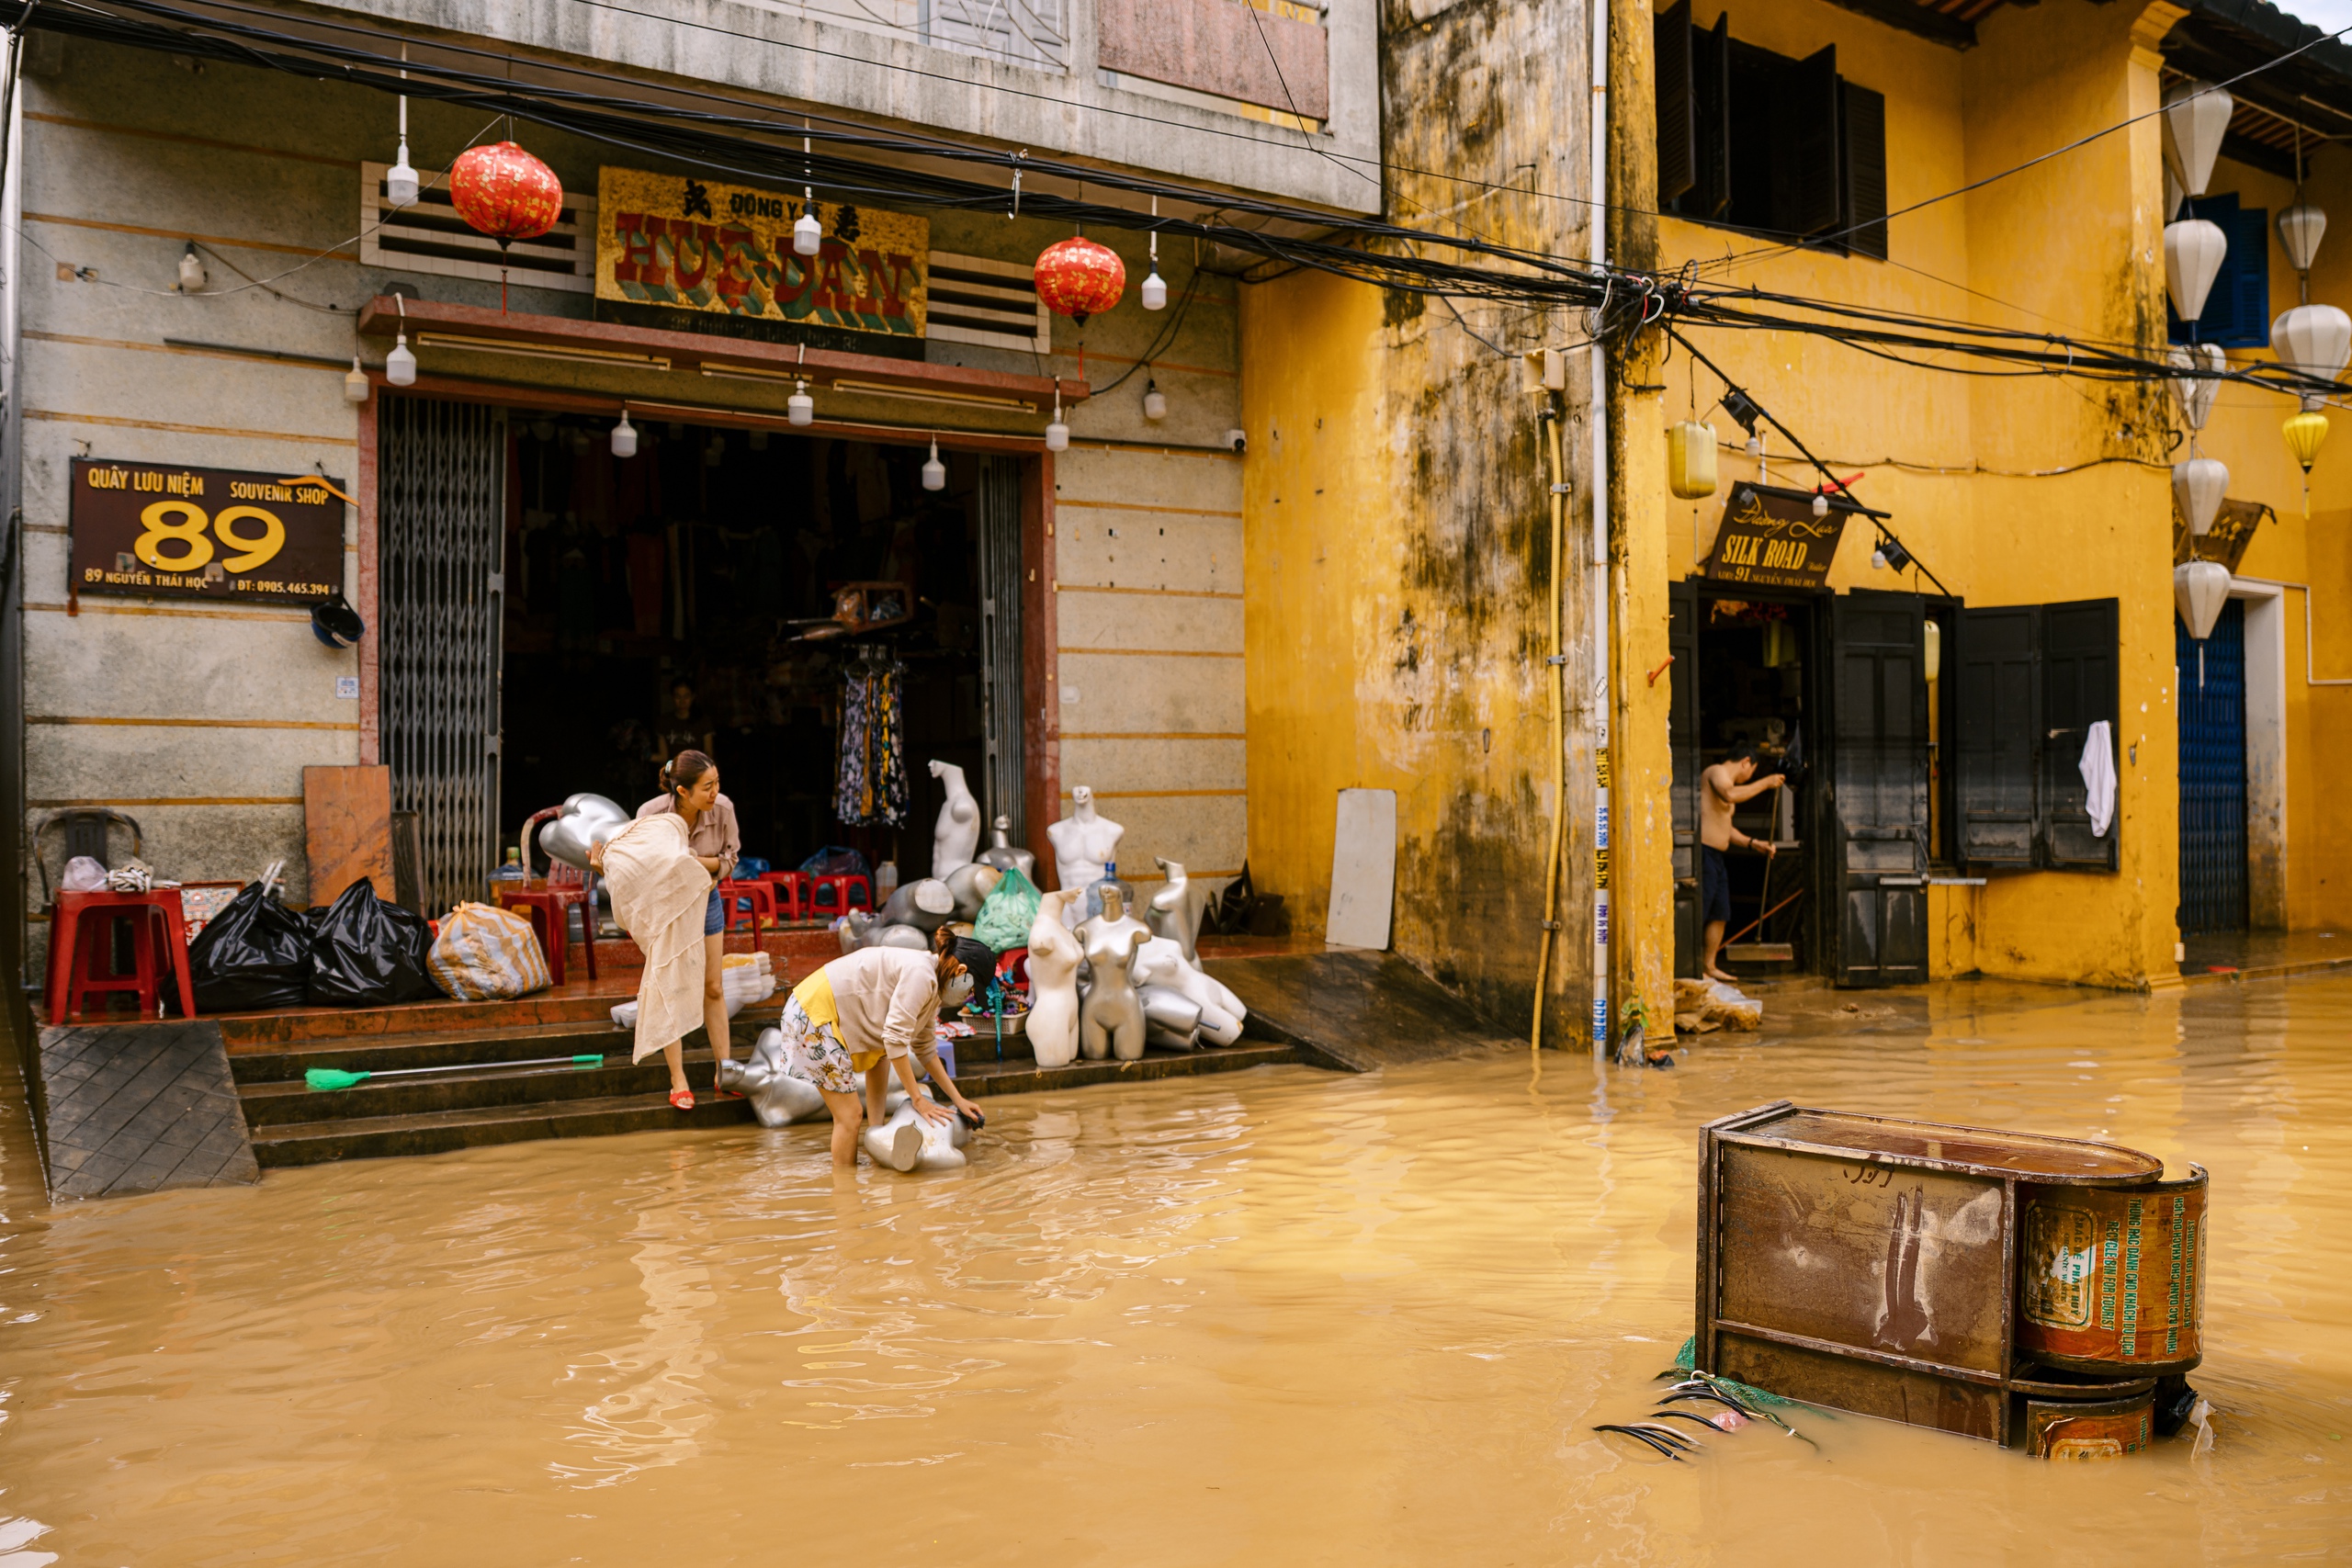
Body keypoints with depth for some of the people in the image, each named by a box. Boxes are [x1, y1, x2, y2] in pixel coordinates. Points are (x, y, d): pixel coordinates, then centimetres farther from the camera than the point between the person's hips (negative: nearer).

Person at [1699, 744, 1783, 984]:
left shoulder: (1726, 780, 26)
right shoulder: (1717, 771, -4)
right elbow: (1731, 795, -27)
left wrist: (1753, 843, 21)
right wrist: (1765, 783, -18)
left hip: (1717, 856, 11)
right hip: (1704, 852, -11)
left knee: (1720, 915, 12)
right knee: (1697, 913, -13)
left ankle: (1709, 966, 18)